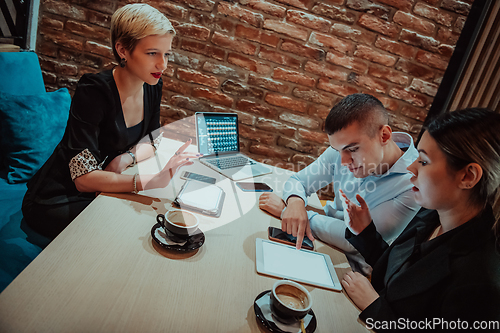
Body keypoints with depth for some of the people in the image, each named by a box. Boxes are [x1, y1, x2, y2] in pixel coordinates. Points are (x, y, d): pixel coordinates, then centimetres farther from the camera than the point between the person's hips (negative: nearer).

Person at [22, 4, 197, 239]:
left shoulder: (152, 87, -6)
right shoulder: (93, 92, -27)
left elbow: (151, 140, 7)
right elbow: (84, 178, -30)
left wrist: (126, 158, -15)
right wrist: (151, 182, -43)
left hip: (102, 192, 6)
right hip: (57, 201, -6)